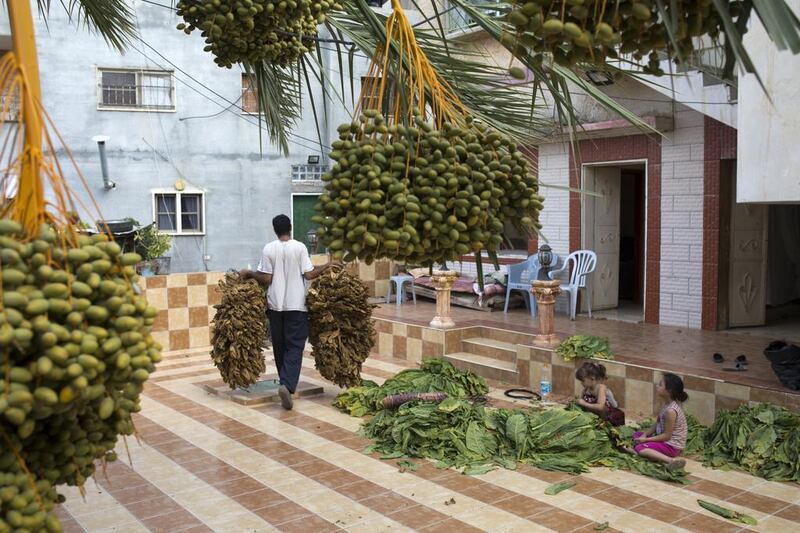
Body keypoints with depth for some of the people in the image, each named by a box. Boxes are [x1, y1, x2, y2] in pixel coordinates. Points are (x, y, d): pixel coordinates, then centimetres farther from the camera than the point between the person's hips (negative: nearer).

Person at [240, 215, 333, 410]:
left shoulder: (268, 249, -2)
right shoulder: (299, 247, -6)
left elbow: (266, 279, -4)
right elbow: (309, 274, -7)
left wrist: (249, 274, 12)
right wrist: (326, 267, 8)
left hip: (275, 304, 2)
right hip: (296, 305, -2)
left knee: (279, 346, 15)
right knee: (295, 347, -2)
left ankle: (285, 382, 26)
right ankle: (287, 385, -20)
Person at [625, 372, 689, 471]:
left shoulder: (670, 410, -26)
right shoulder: (668, 404, 5)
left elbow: (667, 436, -22)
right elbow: (657, 425, 10)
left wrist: (646, 439, -17)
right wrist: (645, 434, -4)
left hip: (672, 445, -11)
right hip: (665, 439, 11)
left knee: (640, 448, -27)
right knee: (636, 435, 18)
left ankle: (671, 460, -39)